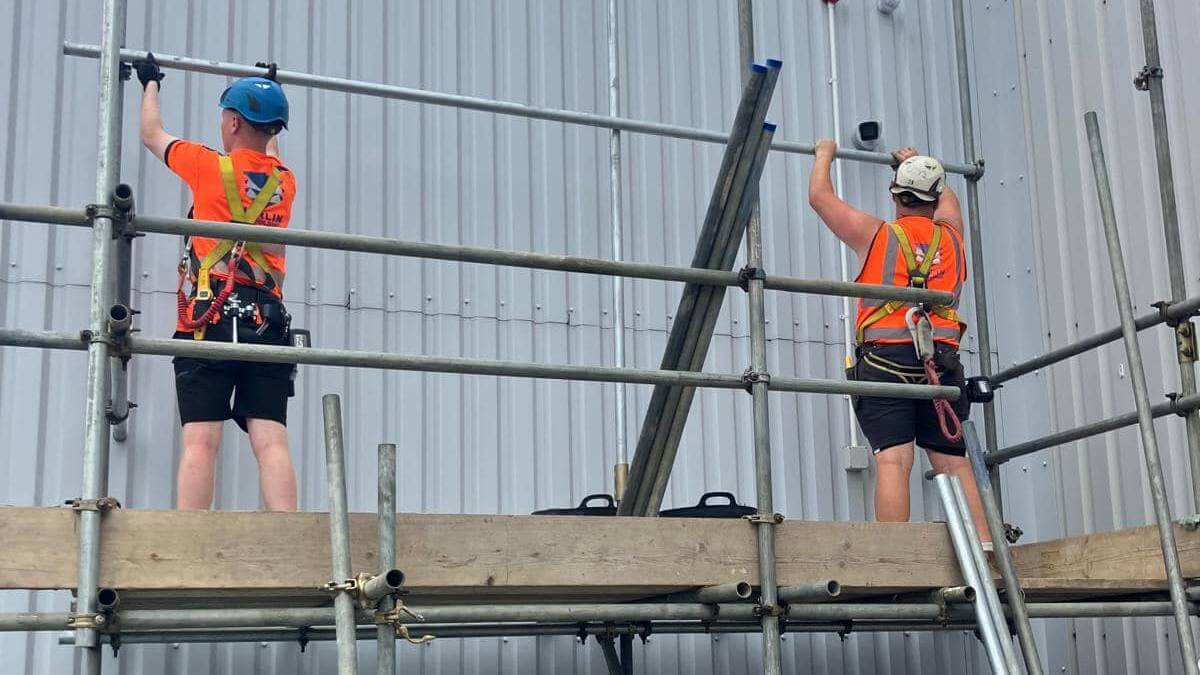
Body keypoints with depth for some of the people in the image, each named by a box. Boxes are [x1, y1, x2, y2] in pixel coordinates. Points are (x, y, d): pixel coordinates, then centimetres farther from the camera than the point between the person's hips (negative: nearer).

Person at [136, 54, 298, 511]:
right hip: (267, 320, 3)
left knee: (200, 440, -10)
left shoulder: (211, 166, 4)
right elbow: (265, 153, 41)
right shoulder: (284, 182, 14)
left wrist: (151, 85, 42)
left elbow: (152, 135, 24)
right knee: (271, 441, -6)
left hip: (210, 321, -3)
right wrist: (269, 102, 56)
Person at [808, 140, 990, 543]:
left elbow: (819, 196, 18)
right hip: (942, 359, 3)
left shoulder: (876, 234, 7)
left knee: (893, 459, -13)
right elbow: (948, 199, 41)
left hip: (885, 358, -3)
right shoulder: (950, 236, 17)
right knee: (954, 461, 5)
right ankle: (982, 546, -5)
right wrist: (919, 164, 56)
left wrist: (824, 155, 36)